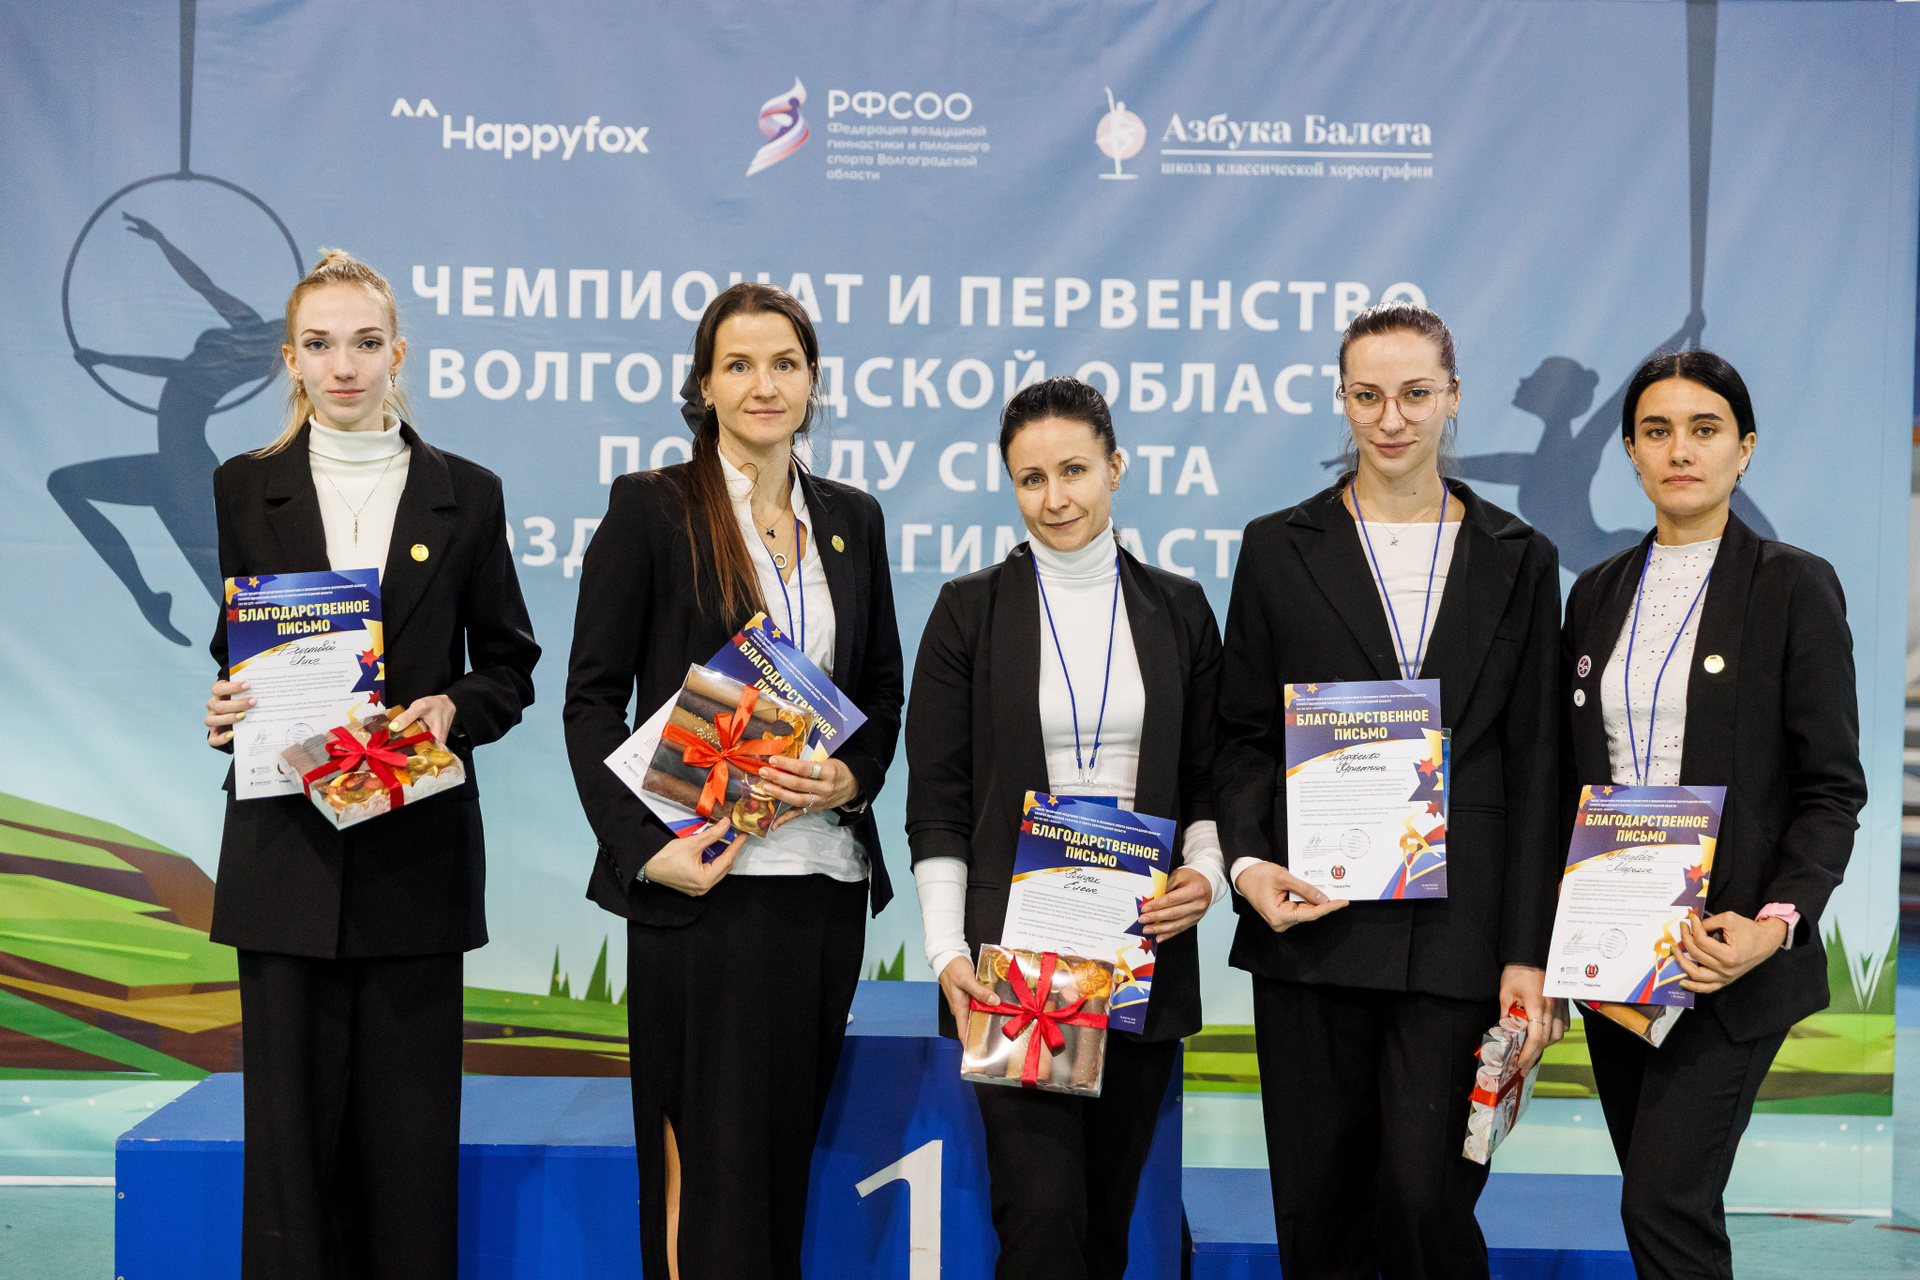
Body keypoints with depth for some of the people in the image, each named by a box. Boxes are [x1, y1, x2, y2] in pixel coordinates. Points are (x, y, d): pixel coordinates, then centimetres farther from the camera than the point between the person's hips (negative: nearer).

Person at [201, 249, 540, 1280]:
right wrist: (225, 710, -8)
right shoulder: (246, 489, 8)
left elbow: (509, 664, 9)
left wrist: (453, 709, -11)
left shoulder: (465, 494, 5)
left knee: (412, 1127, 3)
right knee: (291, 1123, 3)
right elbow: (237, 649, 13)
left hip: (417, 854, 0)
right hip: (287, 845, 1)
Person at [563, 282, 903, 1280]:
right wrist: (642, 847, -14)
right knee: (709, 1164, -1)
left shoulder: (852, 520, 12)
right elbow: (592, 699, -3)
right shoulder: (650, 508, -2)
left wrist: (850, 776, -5)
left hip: (827, 876, 4)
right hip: (701, 881, -4)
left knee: (789, 1152, 10)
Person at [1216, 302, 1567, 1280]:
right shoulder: (1280, 548, 8)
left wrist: (1532, 951, -2)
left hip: (1454, 931, -1)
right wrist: (1247, 860, -10)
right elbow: (1242, 733, 10)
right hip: (1313, 917, 1)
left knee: (1428, 1195, -8)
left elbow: (1534, 767, 6)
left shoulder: (1517, 560, 8)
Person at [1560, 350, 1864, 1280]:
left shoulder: (1794, 586, -4)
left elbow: (1833, 788, -6)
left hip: (1726, 955, -5)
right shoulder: (1598, 592, 11)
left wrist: (1777, 921, -20)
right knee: (1654, 1198, 11)